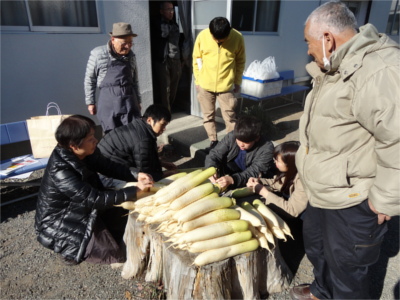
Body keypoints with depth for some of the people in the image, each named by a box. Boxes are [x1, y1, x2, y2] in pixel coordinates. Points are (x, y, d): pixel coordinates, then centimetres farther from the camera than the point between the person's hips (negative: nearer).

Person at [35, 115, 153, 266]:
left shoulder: (84, 153, -11)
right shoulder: (60, 171, -33)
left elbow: (108, 167, 0)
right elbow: (95, 199, -34)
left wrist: (136, 175, -17)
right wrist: (135, 190, -30)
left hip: (83, 210, 8)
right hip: (59, 224, -8)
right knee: (115, 253, -13)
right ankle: (70, 249, 8)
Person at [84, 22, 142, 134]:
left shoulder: (131, 55, 8)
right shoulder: (98, 54, -5)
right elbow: (90, 79, 2)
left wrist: (138, 101, 19)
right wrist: (90, 102, 4)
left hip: (129, 100, 3)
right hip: (108, 101, -3)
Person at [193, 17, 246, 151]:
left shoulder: (237, 38, -12)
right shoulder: (202, 36, -10)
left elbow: (240, 62, 2)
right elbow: (196, 59, 3)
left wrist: (237, 82, 5)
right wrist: (198, 80, 5)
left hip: (226, 86, -1)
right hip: (205, 85, 2)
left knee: (230, 117, 3)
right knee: (208, 116, 11)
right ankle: (213, 141, 27)